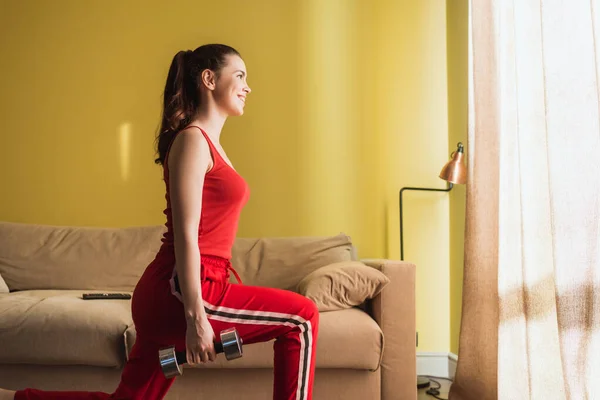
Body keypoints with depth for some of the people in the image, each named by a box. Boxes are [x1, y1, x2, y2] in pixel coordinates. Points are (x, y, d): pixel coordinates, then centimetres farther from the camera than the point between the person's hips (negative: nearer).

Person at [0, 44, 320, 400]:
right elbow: (185, 235, -17)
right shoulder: (192, 140, -11)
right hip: (179, 293, -10)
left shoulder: (209, 143, 18)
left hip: (169, 294, 10)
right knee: (301, 318, -3)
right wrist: (196, 317, -20)